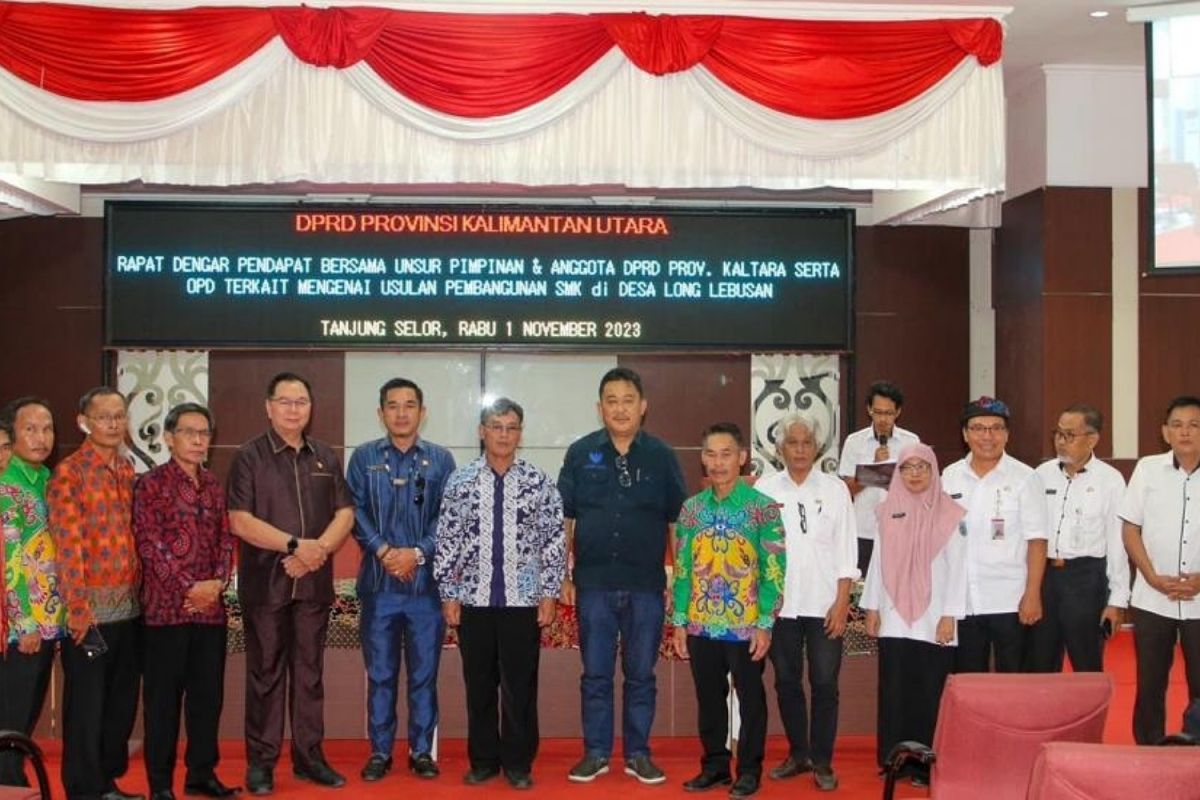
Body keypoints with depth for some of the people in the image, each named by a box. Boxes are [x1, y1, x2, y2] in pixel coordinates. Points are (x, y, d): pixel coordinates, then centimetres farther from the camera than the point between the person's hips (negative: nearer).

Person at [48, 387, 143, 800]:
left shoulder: (128, 470, 11)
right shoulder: (68, 472, -9)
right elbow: (68, 544, -14)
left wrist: (141, 590, 12)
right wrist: (78, 607, -17)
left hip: (130, 605, 7)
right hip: (91, 608, -6)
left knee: (122, 701, 13)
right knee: (86, 704, 2)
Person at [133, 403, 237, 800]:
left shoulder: (214, 486, 13)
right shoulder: (151, 484, -4)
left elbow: (226, 540, 12)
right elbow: (149, 545, -10)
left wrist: (217, 583, -5)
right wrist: (188, 589, -13)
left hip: (210, 607, 5)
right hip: (167, 606, -5)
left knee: (208, 693, 10)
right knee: (163, 697, 2)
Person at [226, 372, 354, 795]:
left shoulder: (325, 457, 11)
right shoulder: (249, 456, -2)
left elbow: (344, 514, 6)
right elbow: (240, 521, -11)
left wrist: (318, 549, -11)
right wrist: (295, 545, -16)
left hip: (314, 582, 4)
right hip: (265, 583, -3)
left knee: (310, 671, 9)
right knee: (265, 673, 3)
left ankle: (309, 756, 17)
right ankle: (260, 761, 11)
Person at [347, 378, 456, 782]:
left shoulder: (440, 459, 5)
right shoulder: (364, 457, 6)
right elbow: (356, 512, -1)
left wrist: (418, 552, -12)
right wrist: (383, 551, -14)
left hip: (426, 582, 0)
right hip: (378, 583, 0)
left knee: (424, 674, 6)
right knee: (380, 673, 7)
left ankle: (422, 751, 17)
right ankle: (380, 751, 17)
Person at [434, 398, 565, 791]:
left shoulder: (539, 482, 0)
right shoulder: (460, 481, 2)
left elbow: (555, 540, 1)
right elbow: (447, 541, 4)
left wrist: (549, 593, -3)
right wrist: (448, 594, 0)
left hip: (524, 599, -1)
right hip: (473, 599, 1)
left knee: (520, 685, 5)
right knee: (479, 684, 9)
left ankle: (518, 763, 18)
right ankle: (483, 760, 23)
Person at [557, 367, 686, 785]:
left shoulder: (661, 455, 1)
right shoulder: (580, 453, 1)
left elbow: (677, 520, 6)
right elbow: (564, 518, 5)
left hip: (646, 585, 0)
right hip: (594, 583, 0)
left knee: (641, 675, 9)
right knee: (595, 675, 8)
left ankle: (638, 754, 21)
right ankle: (596, 753, 19)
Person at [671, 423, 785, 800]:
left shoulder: (763, 507, -6)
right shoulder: (691, 508, 6)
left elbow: (774, 570, -7)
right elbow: (682, 569, 8)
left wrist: (765, 624, -11)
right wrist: (679, 621, 4)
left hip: (746, 625, -3)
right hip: (701, 625, 4)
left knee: (750, 698, 7)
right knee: (708, 698, 13)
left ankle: (749, 769, 20)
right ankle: (714, 764, 27)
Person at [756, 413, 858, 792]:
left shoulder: (835, 489, 2)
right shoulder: (765, 489, 2)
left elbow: (846, 551, 1)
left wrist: (841, 603, -5)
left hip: (823, 603, -1)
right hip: (779, 603, 1)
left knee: (825, 683, 1)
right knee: (787, 681, 10)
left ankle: (822, 761, 12)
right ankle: (798, 753, 24)